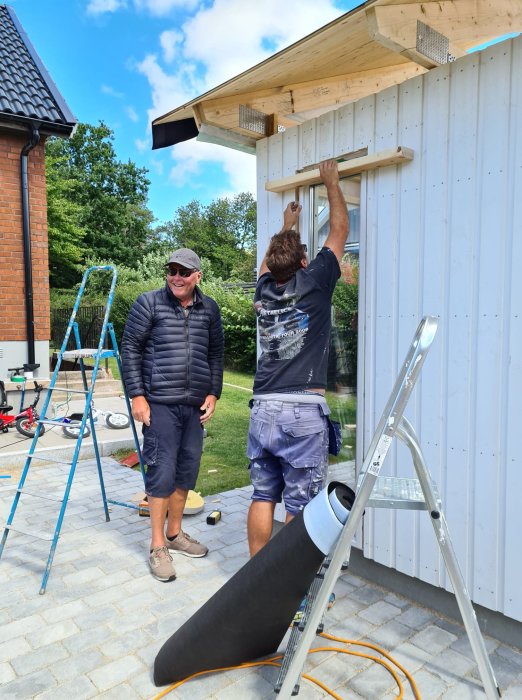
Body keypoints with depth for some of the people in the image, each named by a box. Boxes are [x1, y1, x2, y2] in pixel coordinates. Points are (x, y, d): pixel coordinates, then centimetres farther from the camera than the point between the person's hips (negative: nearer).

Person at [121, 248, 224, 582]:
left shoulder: (209, 308, 8)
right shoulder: (149, 303, -3)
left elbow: (216, 353, 14)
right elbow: (130, 349, -3)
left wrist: (213, 394, 7)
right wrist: (137, 395, -8)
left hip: (195, 404, 5)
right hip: (160, 403, -4)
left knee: (187, 470, 13)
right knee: (162, 471, -2)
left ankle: (175, 533, 32)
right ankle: (158, 547, 14)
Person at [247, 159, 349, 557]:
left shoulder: (265, 288, 9)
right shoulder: (314, 282, -3)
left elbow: (272, 263, 33)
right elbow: (340, 230, 10)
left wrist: (287, 227, 46)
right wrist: (331, 182, 24)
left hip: (263, 409, 5)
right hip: (303, 411, -5)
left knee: (263, 498, 12)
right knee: (300, 506, 3)